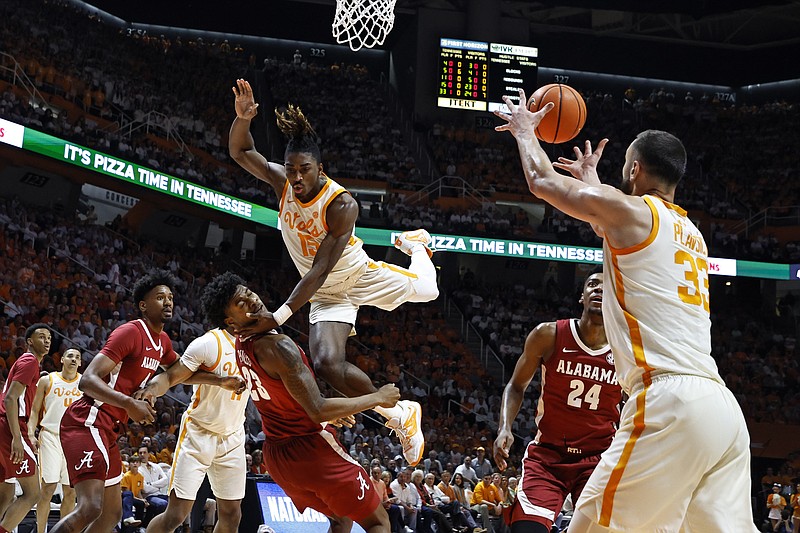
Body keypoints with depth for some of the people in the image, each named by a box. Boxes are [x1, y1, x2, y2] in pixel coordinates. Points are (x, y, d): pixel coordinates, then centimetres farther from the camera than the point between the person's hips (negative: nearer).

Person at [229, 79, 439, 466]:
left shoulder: (342, 205, -32)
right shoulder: (283, 183, -17)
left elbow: (320, 269, -36)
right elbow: (239, 152, -11)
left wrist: (279, 317, -44)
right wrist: (242, 117, -35)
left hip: (360, 275, -2)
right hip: (326, 295, 3)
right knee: (328, 365, -20)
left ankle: (415, 245, 49)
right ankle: (399, 415, -1)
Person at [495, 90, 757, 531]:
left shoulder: (630, 210, 1)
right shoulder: (690, 232, 24)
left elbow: (542, 181, 15)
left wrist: (525, 129, 33)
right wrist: (591, 180, 59)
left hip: (669, 401, -8)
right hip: (723, 408, 8)